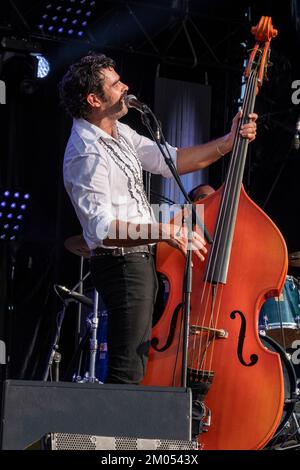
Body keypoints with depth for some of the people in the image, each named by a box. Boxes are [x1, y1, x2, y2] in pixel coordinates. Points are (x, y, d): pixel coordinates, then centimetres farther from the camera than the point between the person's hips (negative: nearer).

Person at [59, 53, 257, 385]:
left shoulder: (120, 132, 10)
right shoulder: (86, 155, -21)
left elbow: (172, 161, 13)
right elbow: (102, 227, -29)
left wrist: (228, 142, 4)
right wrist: (164, 232, -34)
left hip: (141, 259, 11)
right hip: (121, 266, -11)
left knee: (139, 361, 19)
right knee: (128, 373, -11)